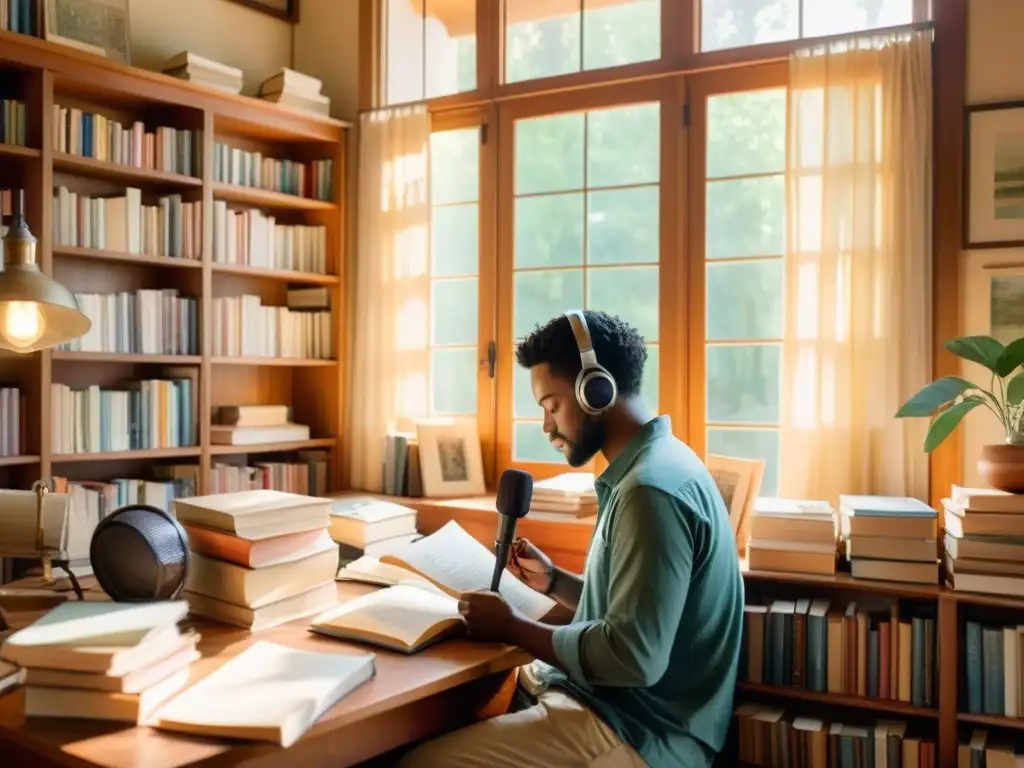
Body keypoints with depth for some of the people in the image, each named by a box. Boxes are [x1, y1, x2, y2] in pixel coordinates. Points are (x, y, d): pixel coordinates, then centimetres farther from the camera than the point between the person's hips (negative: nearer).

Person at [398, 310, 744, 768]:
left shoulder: (652, 488, -22)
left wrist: (512, 628, -16)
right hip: (615, 703, 10)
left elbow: (633, 656, -27)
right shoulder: (650, 468, 11)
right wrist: (554, 583, 8)